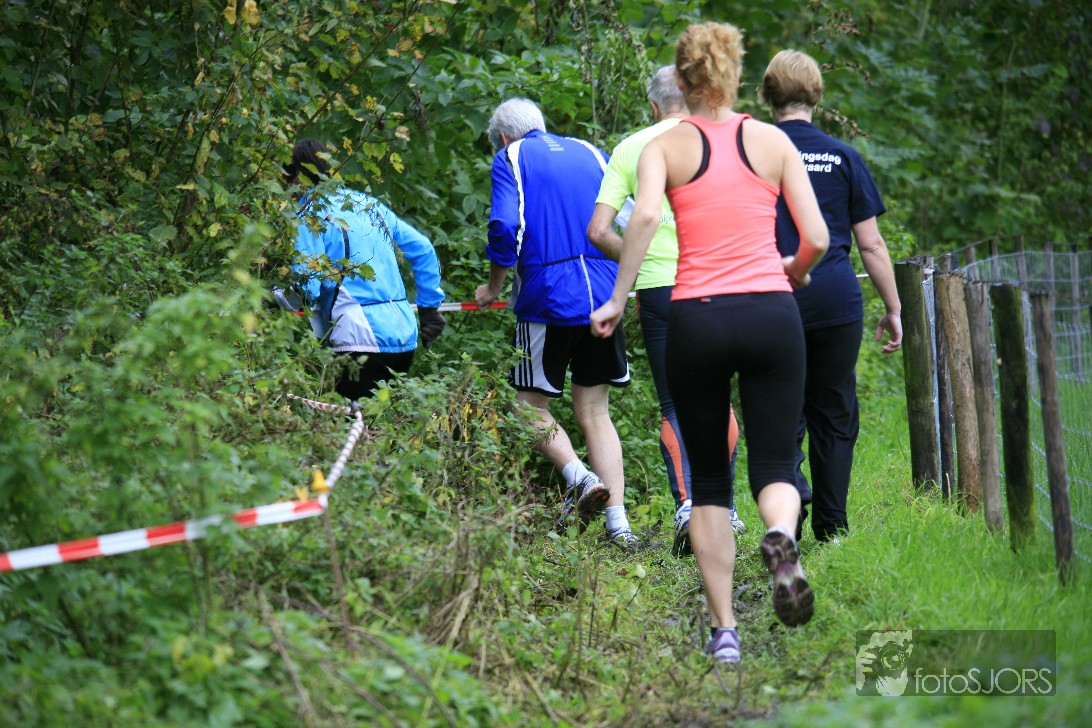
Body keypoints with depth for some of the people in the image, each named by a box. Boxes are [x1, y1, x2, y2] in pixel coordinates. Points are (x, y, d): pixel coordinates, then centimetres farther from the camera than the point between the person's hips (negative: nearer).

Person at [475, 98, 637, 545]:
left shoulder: (511, 159, 4)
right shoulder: (591, 154, 17)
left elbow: (505, 227, -11)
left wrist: (493, 288, 2)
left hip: (546, 299, -4)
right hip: (604, 298, 5)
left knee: (532, 405, 8)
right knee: (594, 411, 9)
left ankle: (578, 475, -16)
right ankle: (618, 525, 0)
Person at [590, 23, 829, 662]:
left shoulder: (665, 147, 4)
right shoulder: (773, 141, 7)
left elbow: (646, 215, -16)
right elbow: (817, 238, 2)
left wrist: (618, 299, -10)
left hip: (696, 320, 0)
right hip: (771, 314, 0)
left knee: (708, 478, 13)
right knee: (775, 463, 6)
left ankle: (725, 630, 9)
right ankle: (781, 538, -30)